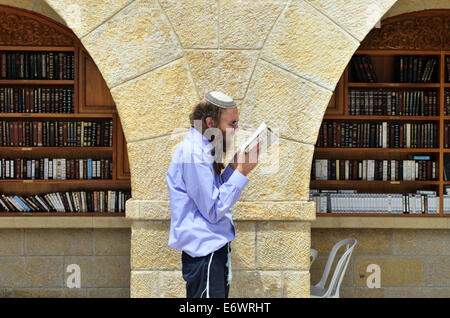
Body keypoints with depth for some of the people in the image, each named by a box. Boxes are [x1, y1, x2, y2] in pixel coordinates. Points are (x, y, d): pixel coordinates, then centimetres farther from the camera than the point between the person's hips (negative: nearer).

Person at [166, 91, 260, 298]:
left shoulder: (201, 148, 13)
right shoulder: (194, 153, -18)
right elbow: (214, 210, -19)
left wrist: (234, 167, 4)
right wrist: (241, 172, -16)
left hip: (214, 248, 10)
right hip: (203, 252, -10)